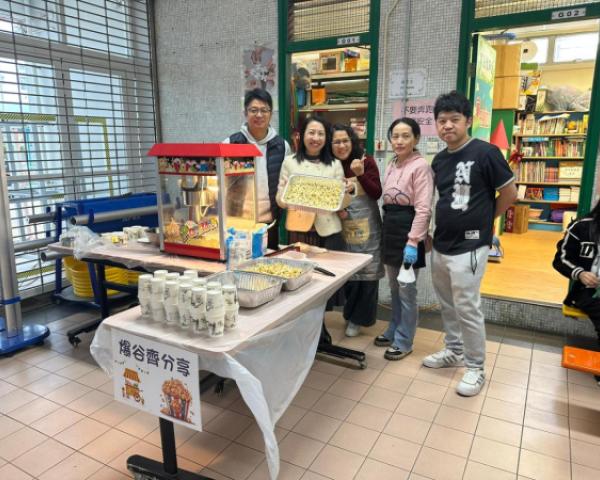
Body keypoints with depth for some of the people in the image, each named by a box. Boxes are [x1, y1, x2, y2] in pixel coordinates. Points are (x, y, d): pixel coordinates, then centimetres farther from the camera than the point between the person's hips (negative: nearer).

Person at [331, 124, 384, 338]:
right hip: (343, 230, 1)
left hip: (367, 229, -1)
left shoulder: (366, 162, -6)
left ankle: (358, 318, 21)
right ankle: (351, 315, 27)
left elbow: (377, 193, -11)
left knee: (367, 273, 5)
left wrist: (360, 174, -23)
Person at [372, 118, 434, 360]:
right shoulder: (391, 166, 12)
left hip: (407, 228, -8)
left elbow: (423, 208, -18)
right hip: (389, 227, 8)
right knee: (394, 287, 18)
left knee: (406, 289, 2)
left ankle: (404, 341, 16)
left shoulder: (420, 166, -13)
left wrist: (413, 242, -22)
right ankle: (394, 330, 33)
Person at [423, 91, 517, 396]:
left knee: (467, 308, 0)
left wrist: (483, 221, 2)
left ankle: (475, 368, 16)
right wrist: (446, 222, 11)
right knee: (447, 305, 17)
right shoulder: (439, 160, 9)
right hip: (440, 245, 7)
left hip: (468, 247, -7)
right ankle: (453, 351, 35)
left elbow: (509, 192, -6)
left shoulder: (485, 152, -12)